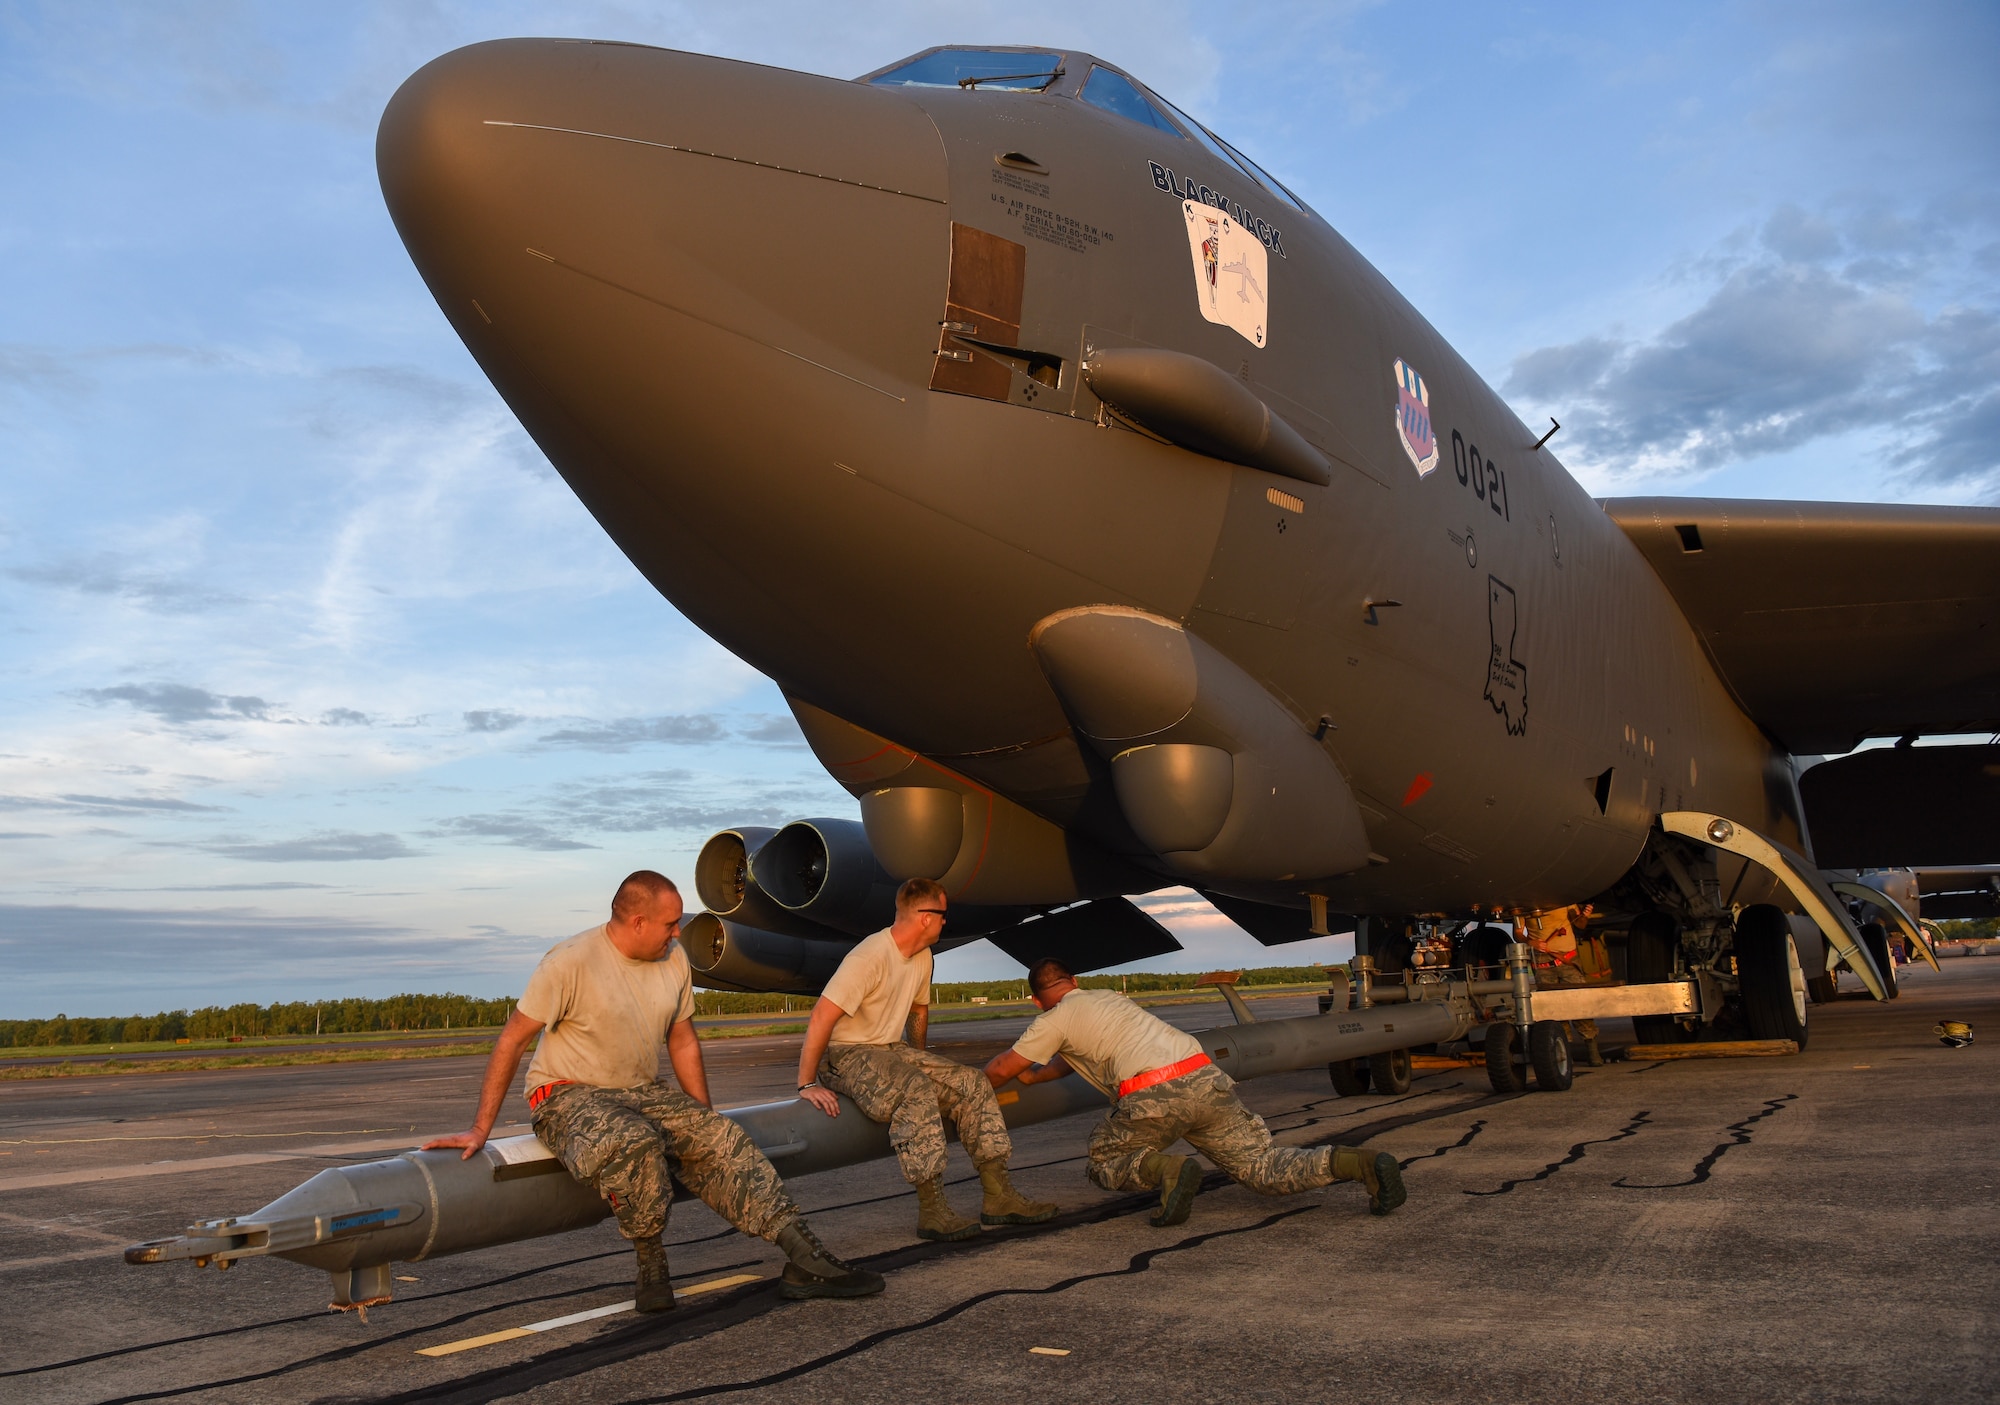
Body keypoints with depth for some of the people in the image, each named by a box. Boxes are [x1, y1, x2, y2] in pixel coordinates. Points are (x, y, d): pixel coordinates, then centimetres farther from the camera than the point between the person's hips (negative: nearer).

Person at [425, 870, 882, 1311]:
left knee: (724, 1142, -15)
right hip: (570, 1097, -6)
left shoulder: (674, 960, 3)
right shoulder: (571, 961, -17)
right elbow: (512, 1040, -14)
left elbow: (683, 1041, 13)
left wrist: (704, 1122, 12)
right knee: (635, 1144, -37)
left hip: (644, 1092, 6)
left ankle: (805, 1261, -17)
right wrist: (480, 1129, -15)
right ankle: (651, 1269, -15)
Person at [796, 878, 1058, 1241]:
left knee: (971, 1083, -5)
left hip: (890, 1048, 9)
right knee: (917, 1090, -35)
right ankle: (932, 1210, -29)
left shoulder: (922, 958, 6)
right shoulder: (870, 958, -23)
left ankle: (998, 1196, -6)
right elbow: (821, 1018, -27)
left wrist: (919, 1058, 28)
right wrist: (807, 1085, -26)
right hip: (845, 1055, -9)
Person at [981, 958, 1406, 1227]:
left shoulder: (1055, 1019, 12)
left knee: (1102, 1162, 16)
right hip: (1206, 1079, 6)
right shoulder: (1105, 997, 32)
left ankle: (1167, 1169, -15)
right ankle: (1359, 1163, -16)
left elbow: (1000, 1070, 18)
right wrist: (1034, 1075, 61)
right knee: (1262, 1167, 7)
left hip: (1153, 1097, -6)